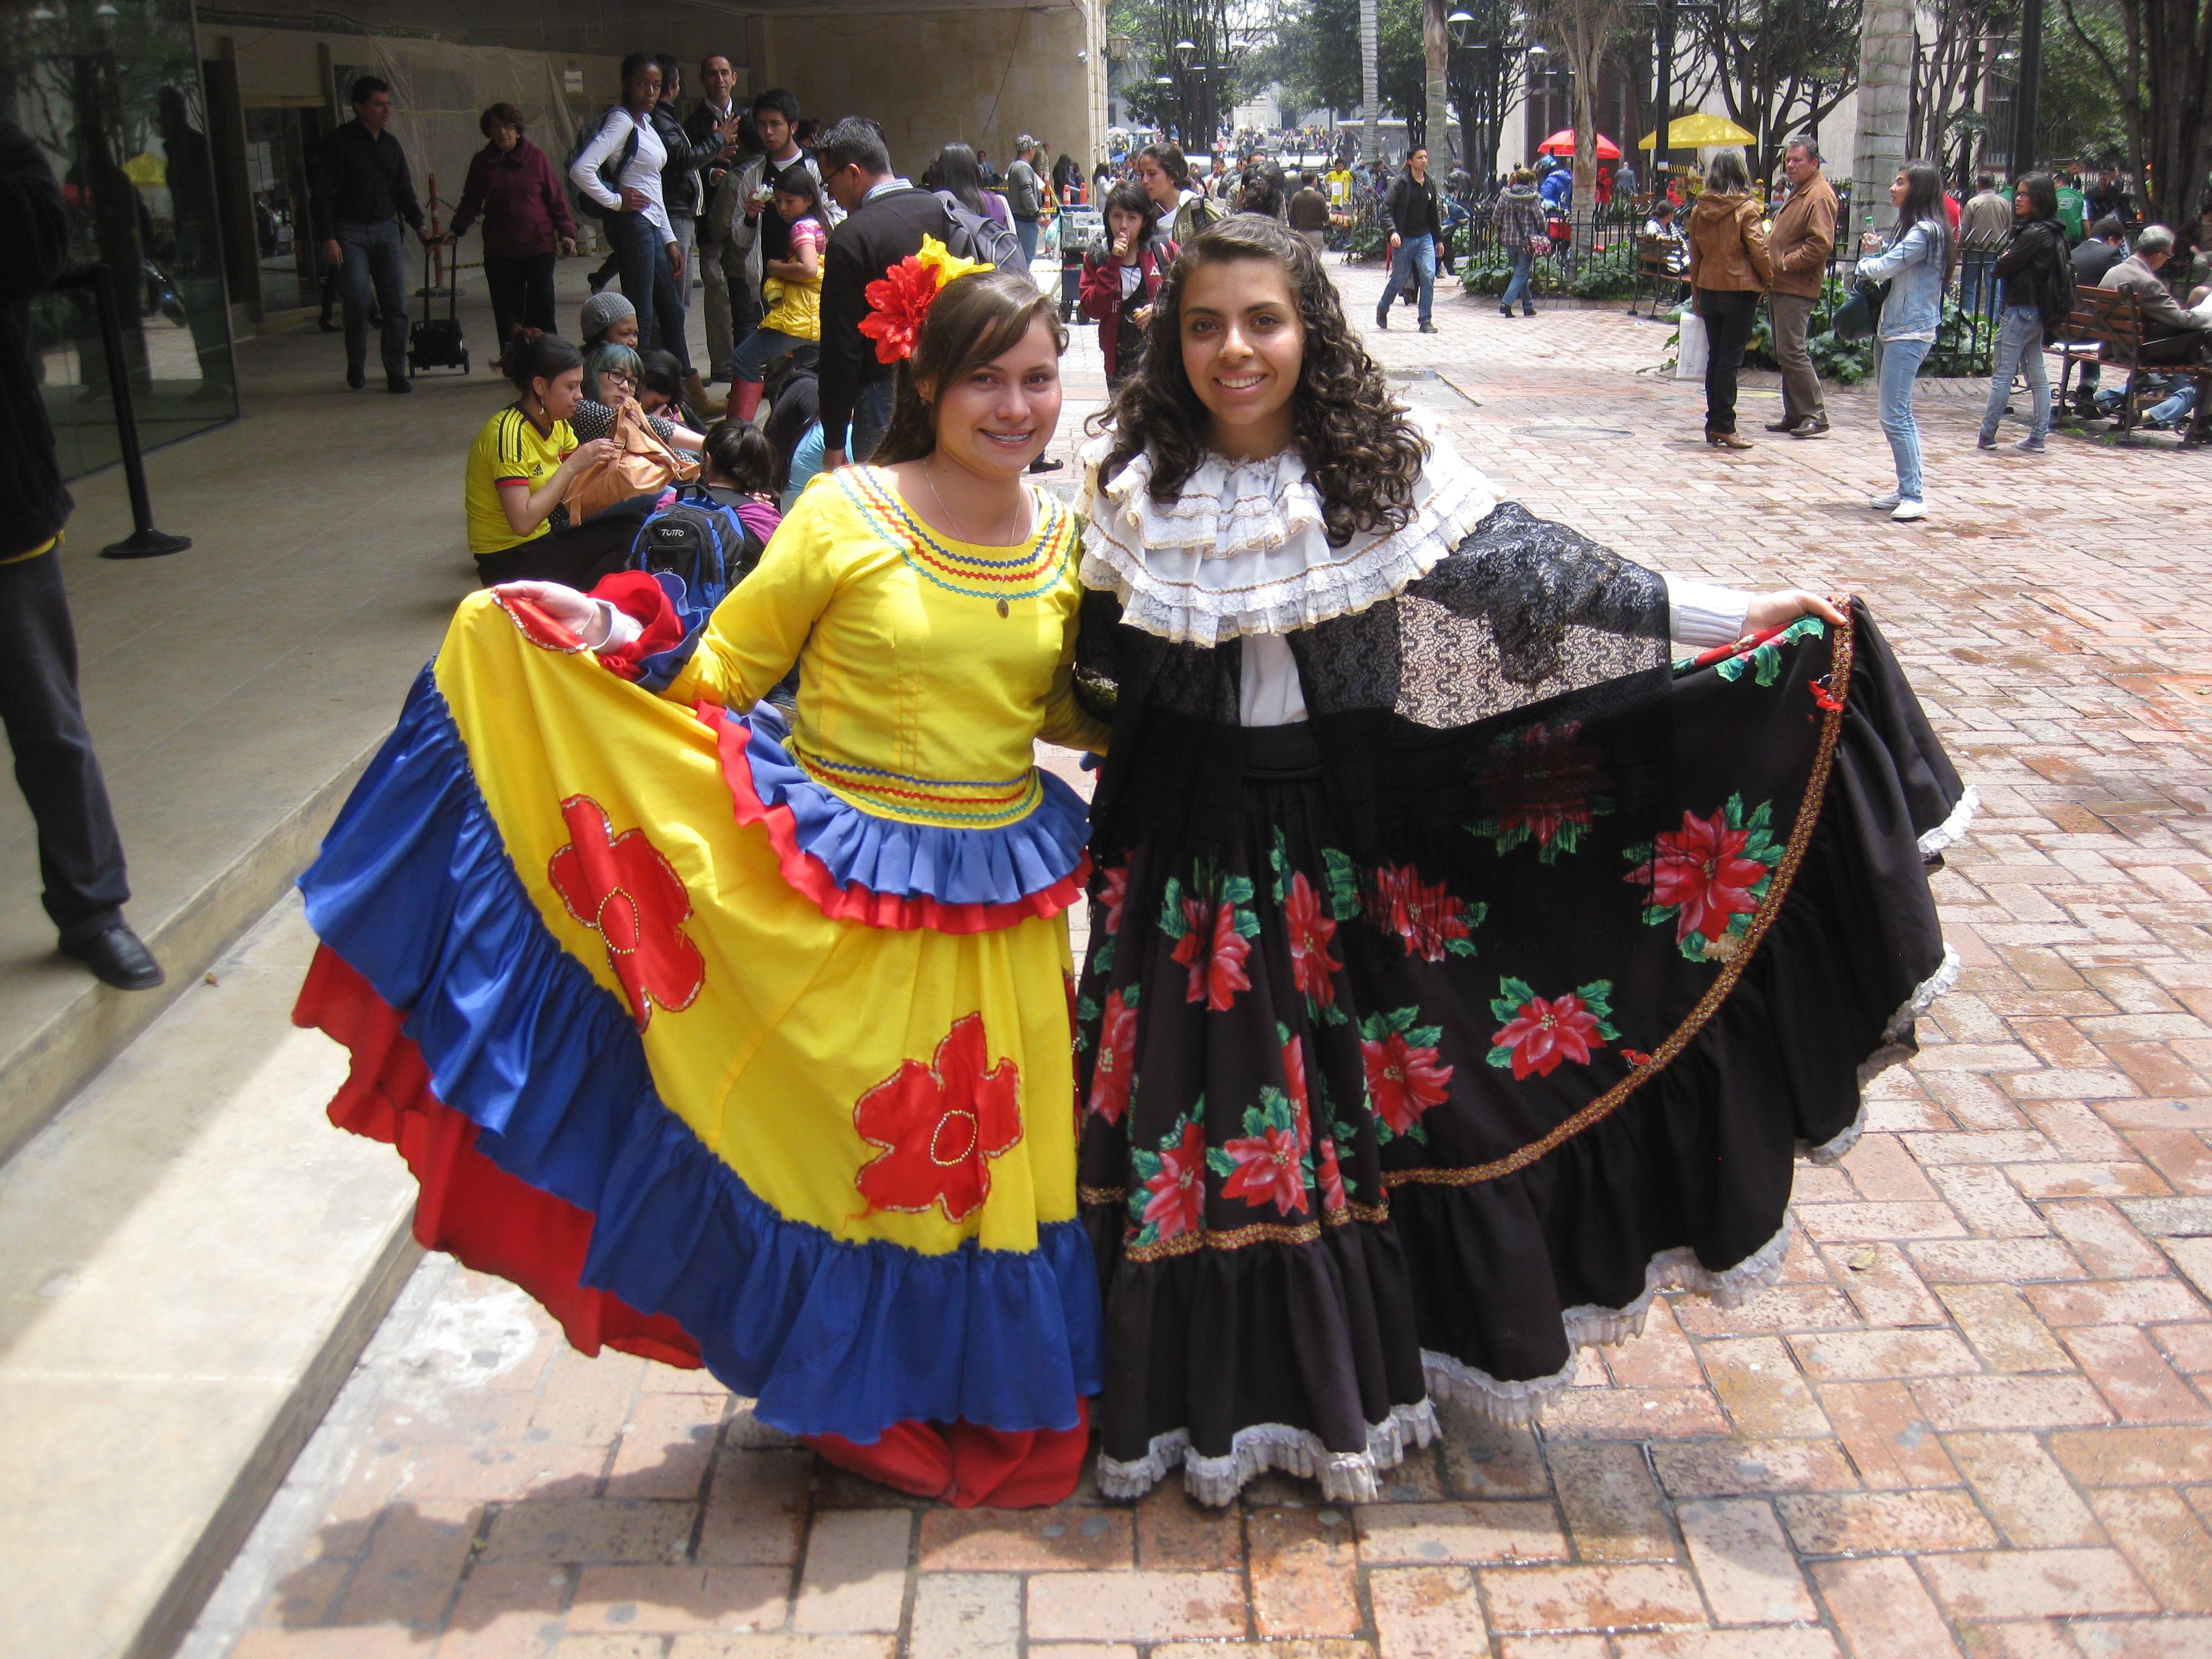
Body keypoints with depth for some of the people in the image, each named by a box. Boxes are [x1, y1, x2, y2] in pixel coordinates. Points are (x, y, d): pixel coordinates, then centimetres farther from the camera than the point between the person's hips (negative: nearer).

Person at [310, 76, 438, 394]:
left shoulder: (390, 145, 13)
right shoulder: (339, 143, -4)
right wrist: (328, 238, -14)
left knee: (396, 303, -3)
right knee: (359, 300, -13)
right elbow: (322, 195, -6)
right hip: (349, 232, -5)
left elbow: (404, 191, 22)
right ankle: (356, 367, 8)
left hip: (386, 229, 5)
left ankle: (396, 373, 3)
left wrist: (419, 225, 7)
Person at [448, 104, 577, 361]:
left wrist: (566, 232, -4)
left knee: (541, 306, -2)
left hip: (539, 246, -2)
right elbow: (471, 202, 15)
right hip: (499, 250, 2)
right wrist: (457, 229, 2)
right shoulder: (482, 162, 9)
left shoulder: (536, 157, 2)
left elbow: (556, 198, 4)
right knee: (507, 310, 0)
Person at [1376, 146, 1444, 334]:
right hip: (1404, 239, -4)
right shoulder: (1401, 183, -8)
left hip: (1425, 238, 4)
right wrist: (1392, 231, -25)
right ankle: (1382, 308, 35)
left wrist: (1438, 239, 18)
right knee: (1399, 278, 7)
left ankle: (1426, 321, -5)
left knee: (1429, 275, -11)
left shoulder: (1430, 183, 9)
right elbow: (1387, 209, -11)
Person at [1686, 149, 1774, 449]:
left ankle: (1714, 425, 16)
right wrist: (1768, 280, 3)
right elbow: (1758, 250, -13)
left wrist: (1696, 293, 18)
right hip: (1740, 290, -5)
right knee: (1730, 360, -2)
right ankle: (1724, 427, -2)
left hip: (1709, 290, 5)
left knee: (1715, 357, 13)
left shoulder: (1699, 210, 3)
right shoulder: (1746, 209, -12)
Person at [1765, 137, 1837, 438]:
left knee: (1791, 351, -12)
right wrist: (1770, 266, 15)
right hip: (1780, 286, 10)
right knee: (1785, 352, 12)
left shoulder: (1819, 196, -13)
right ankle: (1794, 416, 17)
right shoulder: (1798, 192, 19)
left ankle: (1815, 416, -9)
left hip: (1796, 289, -10)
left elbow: (1821, 245, -22)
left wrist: (1784, 263, -18)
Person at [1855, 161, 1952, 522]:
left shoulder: (1926, 231, -14)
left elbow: (1882, 269, -19)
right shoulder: (1907, 227, 18)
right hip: (1890, 329, 10)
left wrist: (1867, 260, 3)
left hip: (1910, 333, -10)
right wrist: (1877, 250, -1)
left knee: (1895, 415, -13)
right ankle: (1907, 489, 18)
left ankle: (1914, 496, -10)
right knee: (1897, 413, 12)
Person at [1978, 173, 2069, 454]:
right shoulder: (2051, 232, 12)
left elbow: (2002, 269, -15)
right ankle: (2038, 437, 13)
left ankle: (1987, 436, 0)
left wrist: (1998, 265, 3)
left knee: (2002, 373, -4)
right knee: (2037, 375, 10)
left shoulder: (2034, 234, -17)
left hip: (2021, 310, -10)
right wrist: (2005, 264, 2)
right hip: (2038, 312, 10)